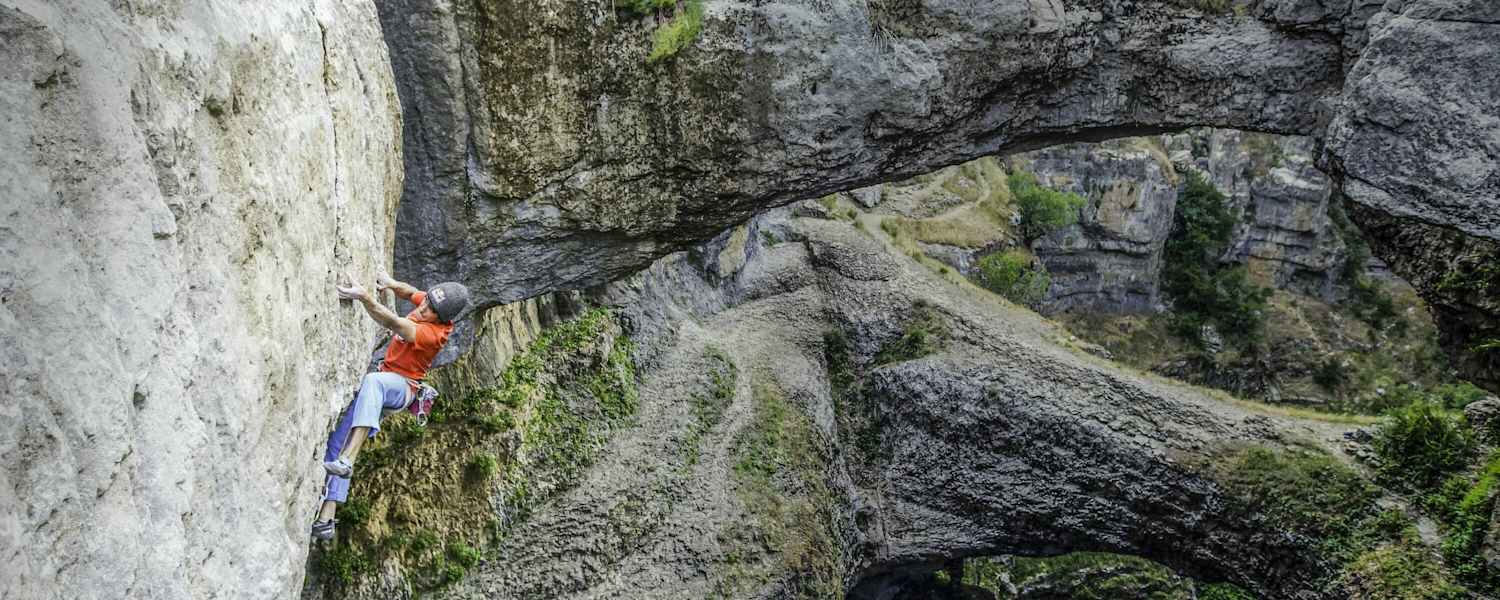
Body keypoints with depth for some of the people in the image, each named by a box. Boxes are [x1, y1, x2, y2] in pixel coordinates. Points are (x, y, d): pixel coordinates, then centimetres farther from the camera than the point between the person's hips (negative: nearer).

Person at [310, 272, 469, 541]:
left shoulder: (432, 333, -26)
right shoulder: (428, 303, -2)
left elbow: (393, 323, -40)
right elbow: (410, 292, 20)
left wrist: (364, 296, -49)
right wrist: (391, 284, 0)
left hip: (400, 386, -9)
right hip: (384, 380, 9)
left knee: (372, 381, -44)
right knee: (337, 439, 0)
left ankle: (346, 461, -50)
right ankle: (325, 519, -2)